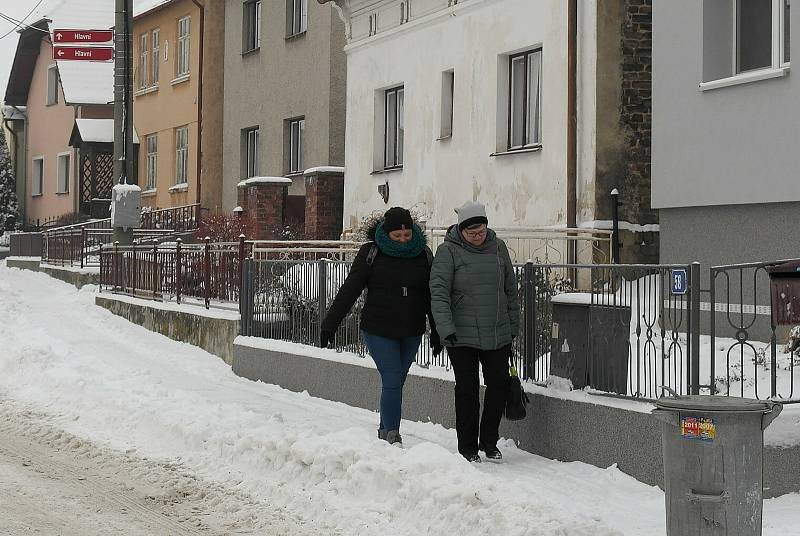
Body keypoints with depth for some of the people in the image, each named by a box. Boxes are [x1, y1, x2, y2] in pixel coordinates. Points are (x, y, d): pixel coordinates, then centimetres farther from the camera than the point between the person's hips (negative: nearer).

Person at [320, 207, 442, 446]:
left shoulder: (423, 254, 5)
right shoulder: (371, 253, -5)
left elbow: (432, 295, 12)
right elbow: (349, 290, -4)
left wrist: (436, 332, 12)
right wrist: (329, 325, -6)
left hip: (411, 333, 3)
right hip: (379, 331, -3)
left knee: (396, 381, 9)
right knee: (392, 380, -11)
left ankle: (385, 431, 23)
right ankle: (393, 436, -7)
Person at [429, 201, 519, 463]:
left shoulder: (498, 247, 7)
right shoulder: (448, 251, -6)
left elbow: (510, 290, 15)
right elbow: (439, 293, -12)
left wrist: (512, 327, 14)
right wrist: (446, 329, -22)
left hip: (497, 334, 4)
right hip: (462, 335, -4)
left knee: (499, 384, 2)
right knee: (467, 389, 0)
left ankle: (489, 441, 18)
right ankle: (467, 448, 11)